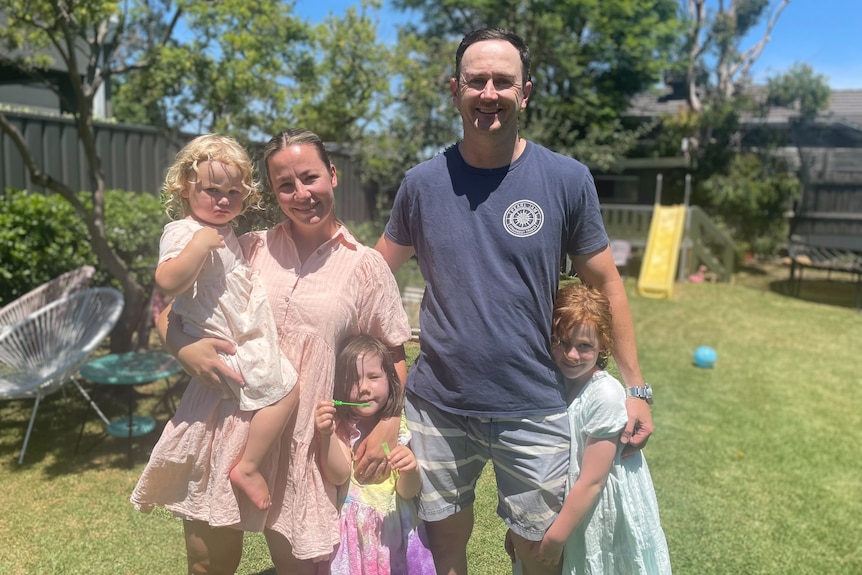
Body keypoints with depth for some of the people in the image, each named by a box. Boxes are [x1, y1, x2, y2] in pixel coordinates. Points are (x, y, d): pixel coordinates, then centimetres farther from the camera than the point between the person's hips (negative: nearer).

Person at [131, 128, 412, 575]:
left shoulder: (365, 266, -1)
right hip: (222, 424, 2)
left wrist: (391, 422, -9)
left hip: (302, 436, -1)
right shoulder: (250, 248, 3)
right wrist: (182, 346, -12)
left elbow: (394, 354, 5)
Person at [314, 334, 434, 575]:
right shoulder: (340, 427, -9)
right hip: (353, 528, -2)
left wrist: (410, 470, -27)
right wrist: (326, 435, -35)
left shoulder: (398, 429, -5)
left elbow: (408, 491, -5)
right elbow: (338, 476, -22)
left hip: (393, 527, 2)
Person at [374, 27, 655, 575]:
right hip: (437, 407, 1)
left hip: (534, 412, -1)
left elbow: (605, 282, 1)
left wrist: (636, 388, 0)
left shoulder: (567, 179, -6)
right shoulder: (423, 182, -2)